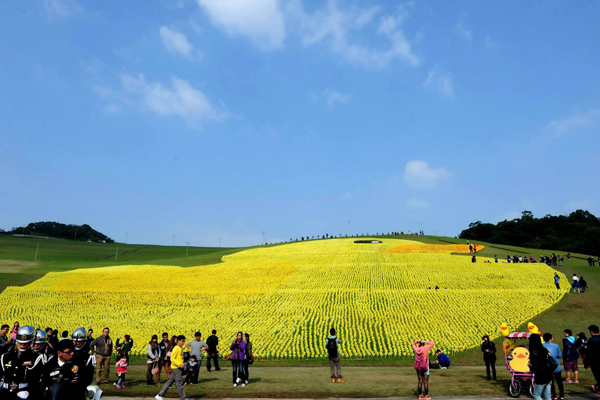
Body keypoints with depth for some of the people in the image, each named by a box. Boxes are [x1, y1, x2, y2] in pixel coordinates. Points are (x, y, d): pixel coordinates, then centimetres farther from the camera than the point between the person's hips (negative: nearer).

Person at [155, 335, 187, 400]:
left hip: (179, 368, 9)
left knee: (169, 382, 13)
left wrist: (183, 364, 15)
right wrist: (179, 364, -28)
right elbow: (172, 359, -19)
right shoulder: (176, 348, -15)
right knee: (180, 383, -4)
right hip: (176, 368, -9)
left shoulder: (181, 348, 12)